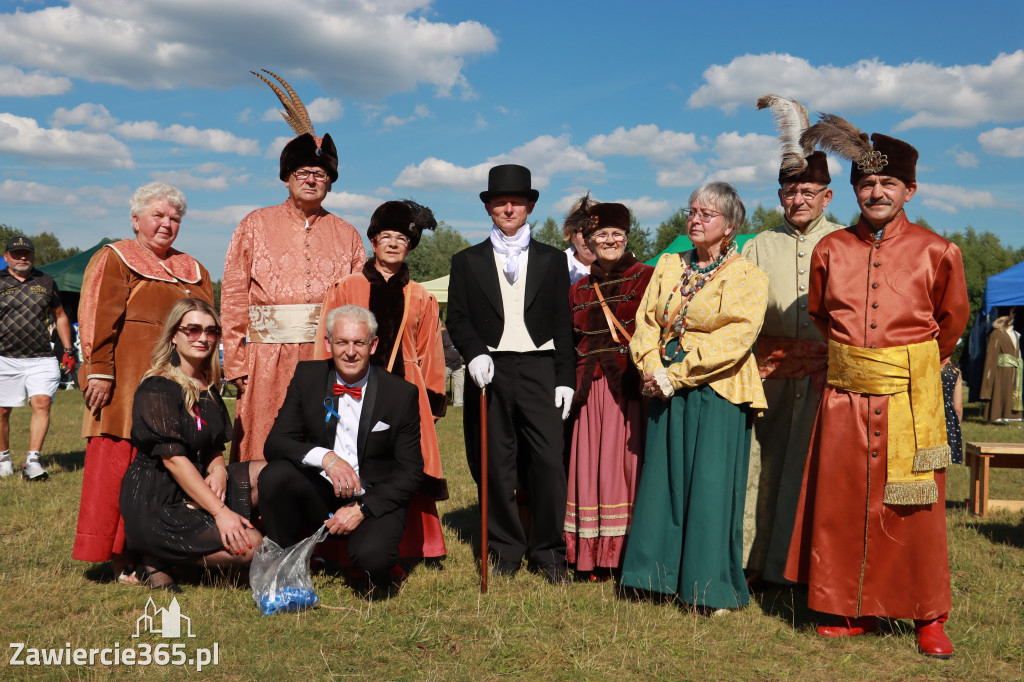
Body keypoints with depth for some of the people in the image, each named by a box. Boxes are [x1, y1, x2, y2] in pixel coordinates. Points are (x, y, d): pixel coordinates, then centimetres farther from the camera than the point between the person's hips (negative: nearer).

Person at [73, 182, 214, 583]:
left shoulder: (192, 270, 20)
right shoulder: (113, 260, 3)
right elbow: (97, 320, -7)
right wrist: (99, 370, -16)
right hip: (127, 383, -6)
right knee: (120, 465, -5)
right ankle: (121, 559, 1)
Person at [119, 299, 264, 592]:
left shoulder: (208, 386, 11)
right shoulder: (157, 389, -14)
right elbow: (172, 458, -20)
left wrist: (219, 469, -10)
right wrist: (220, 510, -24)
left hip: (195, 489, 8)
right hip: (156, 500, -8)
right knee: (250, 544, -20)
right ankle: (159, 559, -1)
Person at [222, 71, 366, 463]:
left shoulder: (345, 236, 12)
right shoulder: (255, 226, 9)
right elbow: (234, 298, 4)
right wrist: (236, 364, -4)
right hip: (269, 360, -1)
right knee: (266, 457, -1)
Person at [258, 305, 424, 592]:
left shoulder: (402, 394, -7)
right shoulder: (307, 376, -1)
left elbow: (410, 472, -5)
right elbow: (275, 442, -7)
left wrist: (362, 509, -17)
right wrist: (325, 457, -26)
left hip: (372, 501, -2)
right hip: (318, 497, 3)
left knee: (372, 557, -32)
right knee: (274, 475, -27)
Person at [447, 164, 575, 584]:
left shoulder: (552, 260, 15)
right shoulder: (467, 262, 14)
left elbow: (563, 324, 11)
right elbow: (457, 318, 8)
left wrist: (565, 377, 3)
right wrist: (473, 354, -11)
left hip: (539, 368, 0)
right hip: (490, 371, 0)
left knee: (549, 461, -7)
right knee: (496, 466, 2)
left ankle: (549, 553, 6)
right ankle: (505, 550, 15)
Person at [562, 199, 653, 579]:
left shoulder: (645, 278, 4)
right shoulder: (579, 290, 18)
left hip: (632, 386, -4)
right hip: (592, 389, 4)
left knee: (629, 461, -5)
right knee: (591, 465, 3)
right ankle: (596, 559, 12)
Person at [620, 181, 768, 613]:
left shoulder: (746, 277, -3)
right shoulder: (668, 267, 14)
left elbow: (734, 338, -14)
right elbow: (646, 321, 9)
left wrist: (677, 375, -17)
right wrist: (653, 370, -8)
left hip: (717, 396, -5)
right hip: (666, 394, 5)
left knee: (711, 487, -3)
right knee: (662, 480, 7)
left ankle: (711, 588, 9)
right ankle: (665, 577, 19)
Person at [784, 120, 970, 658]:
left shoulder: (936, 252, -2)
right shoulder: (831, 250, 4)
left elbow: (951, 321, 13)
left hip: (911, 398, -2)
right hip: (845, 397, 3)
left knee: (914, 510, 3)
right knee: (842, 503, 7)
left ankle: (928, 618, 19)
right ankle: (853, 610, 23)